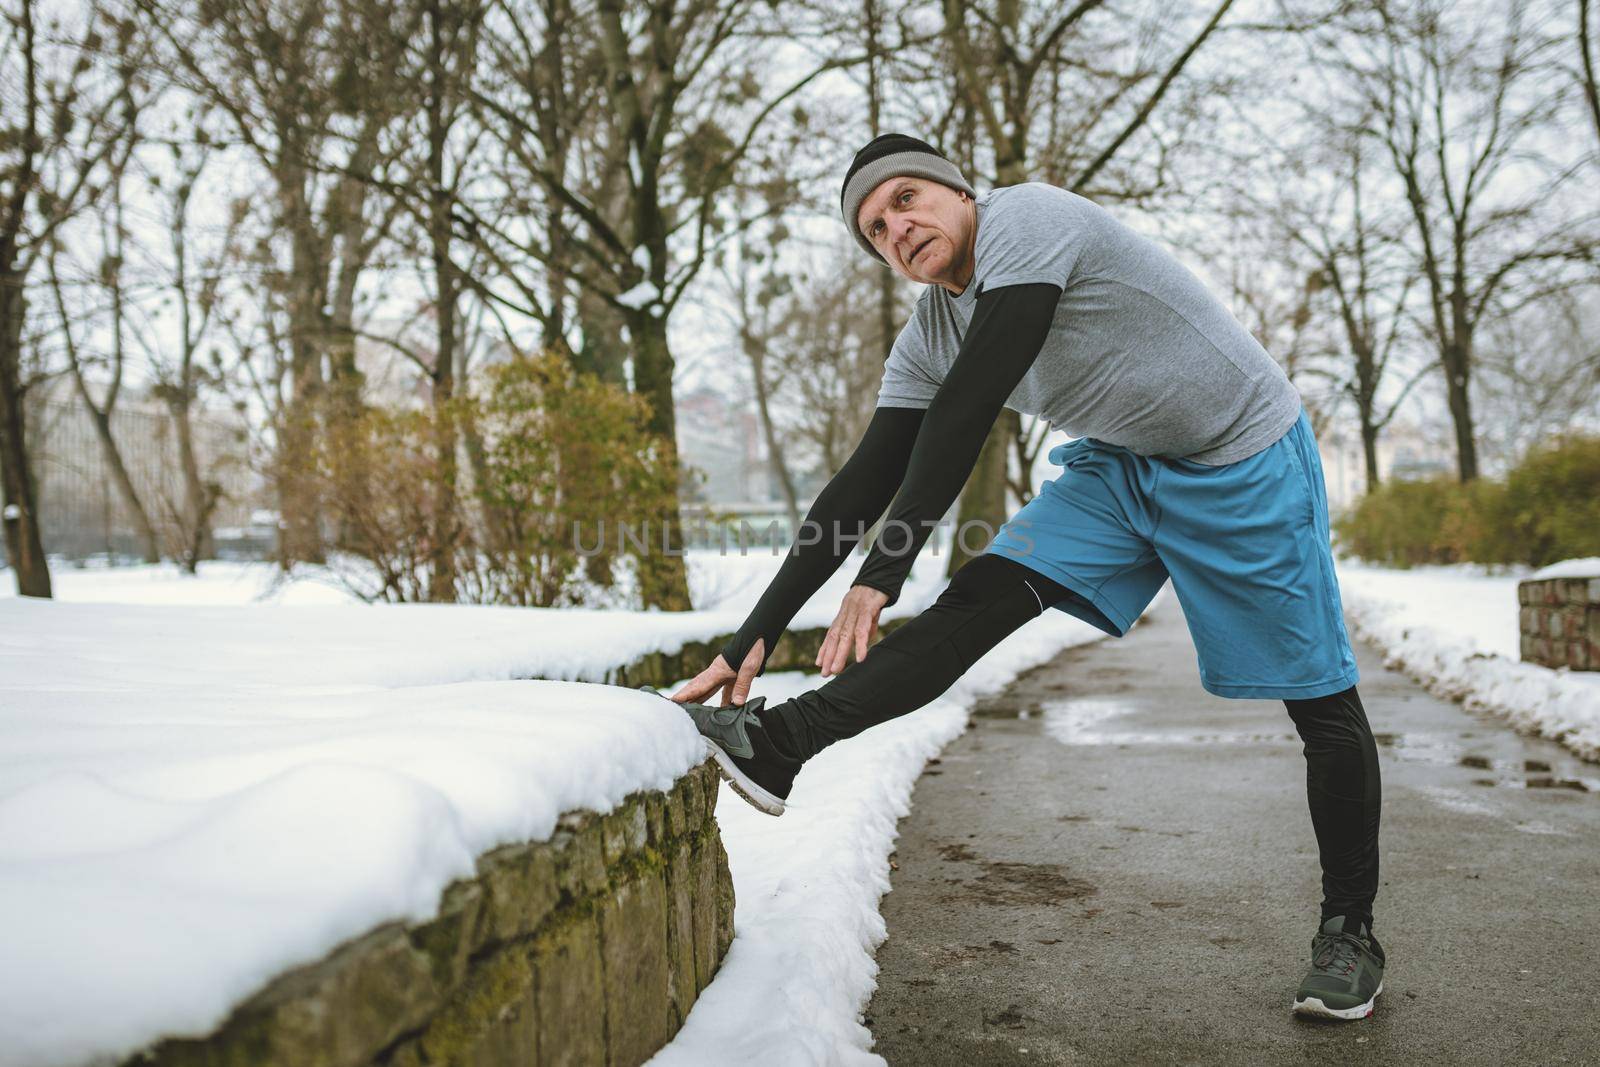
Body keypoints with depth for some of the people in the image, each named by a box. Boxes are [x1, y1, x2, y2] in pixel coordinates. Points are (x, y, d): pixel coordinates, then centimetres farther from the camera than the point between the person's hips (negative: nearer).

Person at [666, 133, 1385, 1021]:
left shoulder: (1026, 222, -24)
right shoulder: (928, 337, -2)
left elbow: (964, 413, -31)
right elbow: (862, 487, -5)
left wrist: (881, 576, -33)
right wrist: (756, 636, -10)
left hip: (1244, 458, -6)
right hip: (1118, 463, 6)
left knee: (1319, 701, -1)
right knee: (985, 595, -15)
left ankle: (1349, 931, 17)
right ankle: (775, 743, -24)